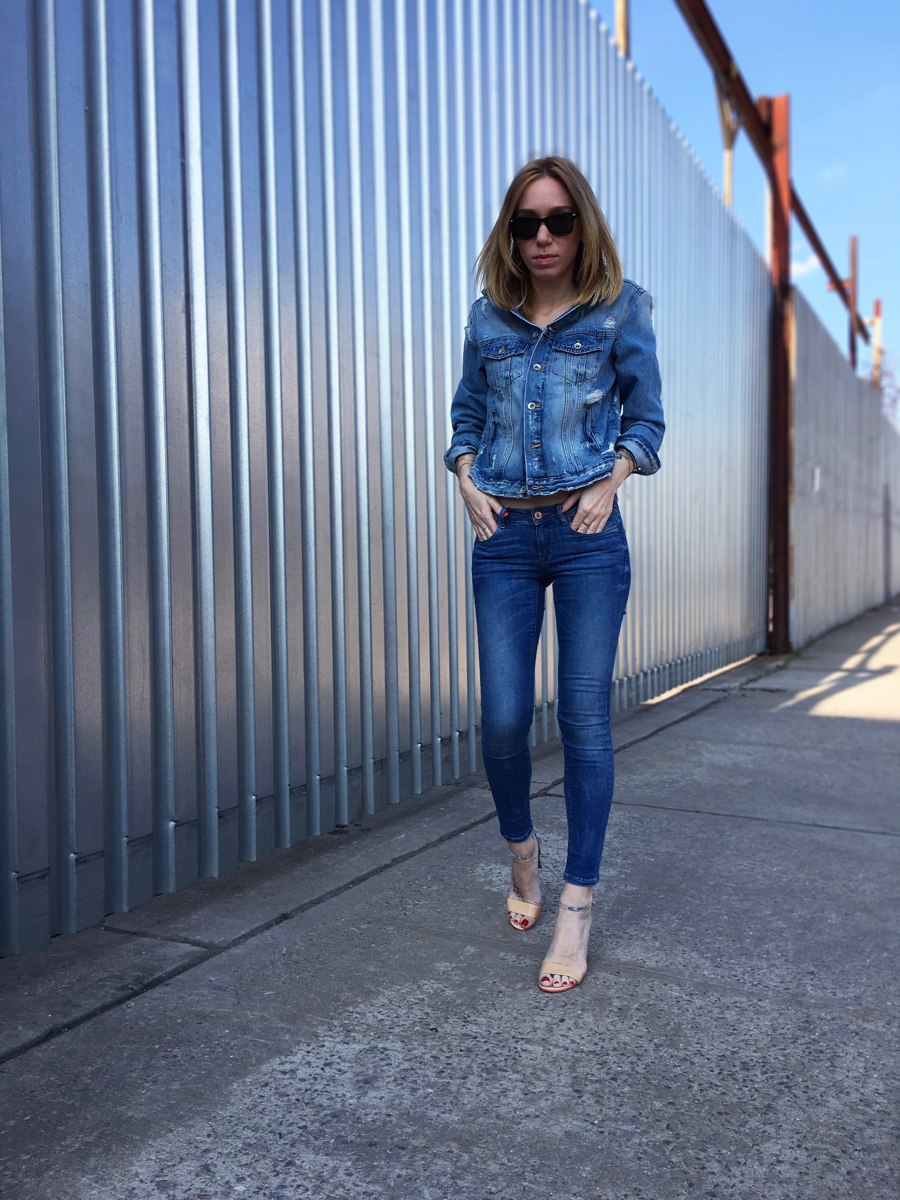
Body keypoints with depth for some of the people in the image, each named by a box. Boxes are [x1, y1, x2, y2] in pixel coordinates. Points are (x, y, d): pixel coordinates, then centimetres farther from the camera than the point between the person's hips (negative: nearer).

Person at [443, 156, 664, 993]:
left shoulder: (620, 308, 5)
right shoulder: (488, 316, 11)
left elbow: (645, 416, 9)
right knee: (502, 718, -1)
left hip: (587, 535, -2)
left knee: (585, 720, -2)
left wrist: (611, 481, -7)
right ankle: (521, 852, 29)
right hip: (504, 538, 2)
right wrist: (468, 484, 1)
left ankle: (576, 907, 9)